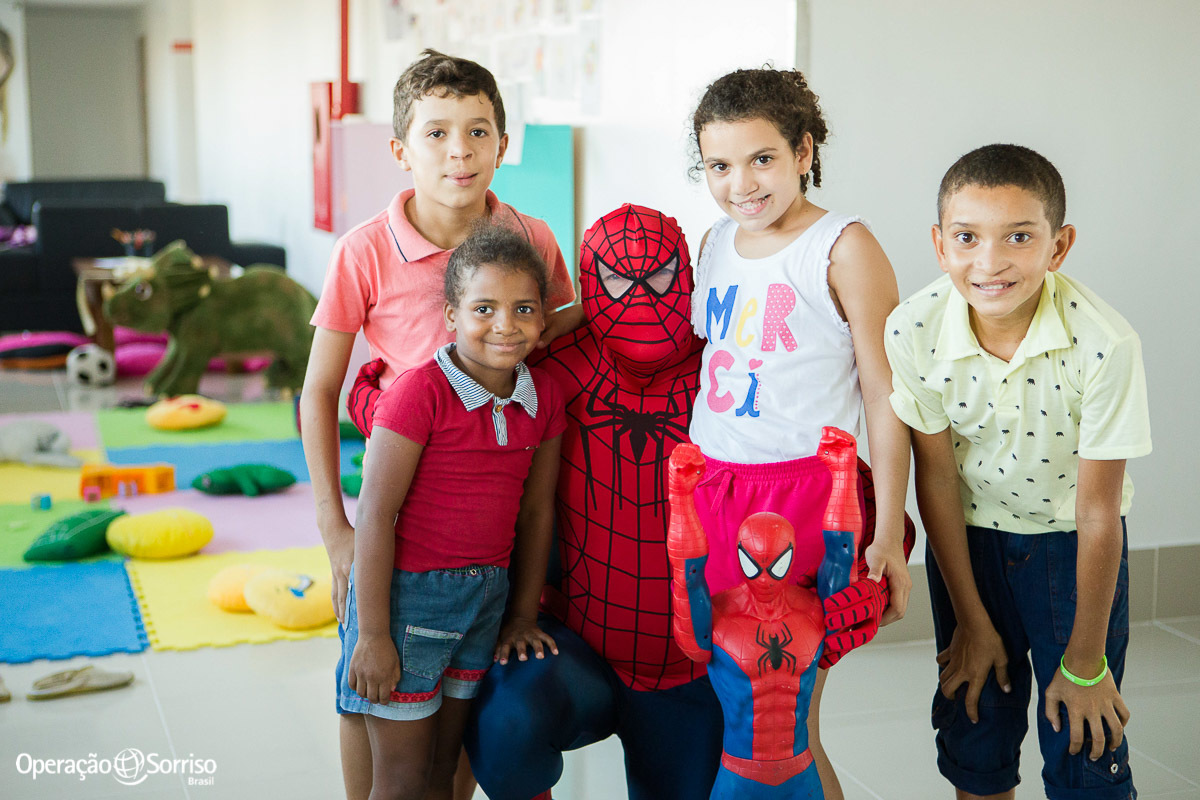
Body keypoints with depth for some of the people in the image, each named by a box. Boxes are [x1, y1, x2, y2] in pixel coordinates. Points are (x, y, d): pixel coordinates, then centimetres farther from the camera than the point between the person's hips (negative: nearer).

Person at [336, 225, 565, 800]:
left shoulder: (544, 397, 2)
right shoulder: (421, 391, -16)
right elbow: (376, 516, -16)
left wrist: (522, 615, 13)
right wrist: (373, 635, -15)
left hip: (486, 594, 5)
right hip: (406, 589, -5)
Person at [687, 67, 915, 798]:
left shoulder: (844, 247, -7)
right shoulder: (716, 243, 11)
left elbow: (884, 394, -8)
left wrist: (887, 533, -11)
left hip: (807, 495, -6)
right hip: (713, 491, 6)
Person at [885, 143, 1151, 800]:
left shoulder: (1105, 344, -30)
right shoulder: (913, 332, -23)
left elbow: (1098, 512, -21)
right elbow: (936, 476, -10)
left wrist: (1085, 664, -11)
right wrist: (971, 620, -2)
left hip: (1070, 542, -2)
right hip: (967, 535, 2)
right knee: (974, 731, 12)